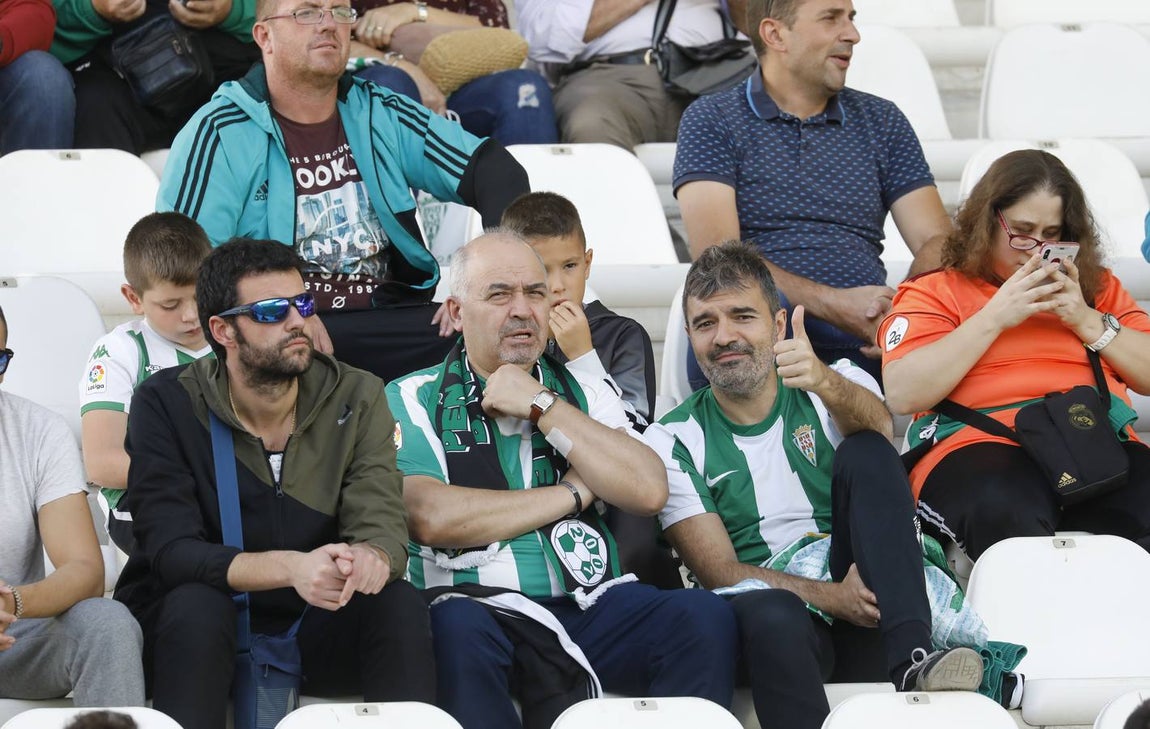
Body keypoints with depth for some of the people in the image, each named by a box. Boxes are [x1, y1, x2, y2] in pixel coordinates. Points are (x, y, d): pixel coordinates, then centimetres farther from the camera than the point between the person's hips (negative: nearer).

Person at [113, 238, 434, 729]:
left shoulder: (357, 398, -1)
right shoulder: (167, 404, -10)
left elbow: (382, 526, -10)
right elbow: (170, 551, -19)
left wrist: (370, 557, -37)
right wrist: (290, 568, -37)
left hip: (313, 628, 2)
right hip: (194, 632, -2)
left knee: (400, 604, -25)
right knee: (196, 603, -34)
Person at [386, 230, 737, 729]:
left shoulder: (583, 393, 18)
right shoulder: (414, 400, 7)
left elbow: (648, 491, 1)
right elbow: (431, 518, -11)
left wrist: (540, 406, -1)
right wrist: (572, 494, -2)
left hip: (590, 606, 3)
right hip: (480, 609, -3)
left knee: (704, 616, -23)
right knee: (457, 628, -37)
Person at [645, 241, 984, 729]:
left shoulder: (838, 385, 11)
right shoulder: (672, 441, 8)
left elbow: (877, 427, -15)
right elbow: (717, 570, -2)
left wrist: (825, 383, -39)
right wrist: (829, 597, -18)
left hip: (863, 587, 3)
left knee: (866, 453, -21)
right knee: (769, 615, -39)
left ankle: (911, 662, -34)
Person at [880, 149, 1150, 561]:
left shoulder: (1096, 287, 27)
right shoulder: (935, 292, 16)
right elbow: (902, 394, -1)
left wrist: (1087, 321, 5)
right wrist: (994, 317, -2)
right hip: (980, 447, -3)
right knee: (1007, 514, -40)